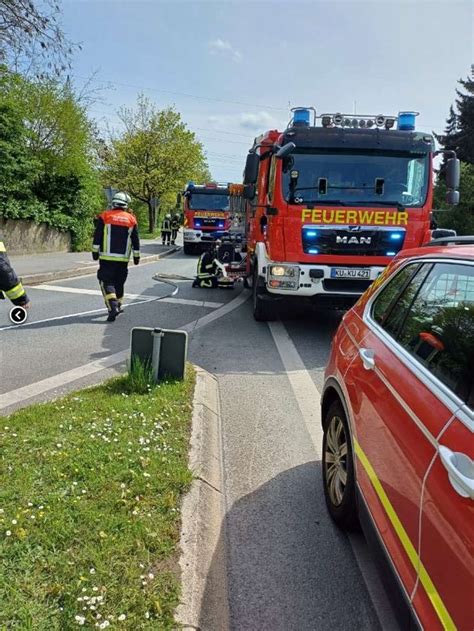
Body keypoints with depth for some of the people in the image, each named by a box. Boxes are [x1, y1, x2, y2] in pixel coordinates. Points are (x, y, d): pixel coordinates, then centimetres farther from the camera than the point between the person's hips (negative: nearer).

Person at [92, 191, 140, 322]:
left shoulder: (105, 216, -2)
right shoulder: (131, 219, 5)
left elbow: (97, 237, -2)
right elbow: (136, 241, 9)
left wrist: (95, 252, 5)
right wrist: (136, 256, 16)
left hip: (107, 257, -3)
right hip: (123, 258, 3)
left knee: (106, 281, -3)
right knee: (119, 282, 17)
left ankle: (113, 307, -21)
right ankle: (118, 305, 27)